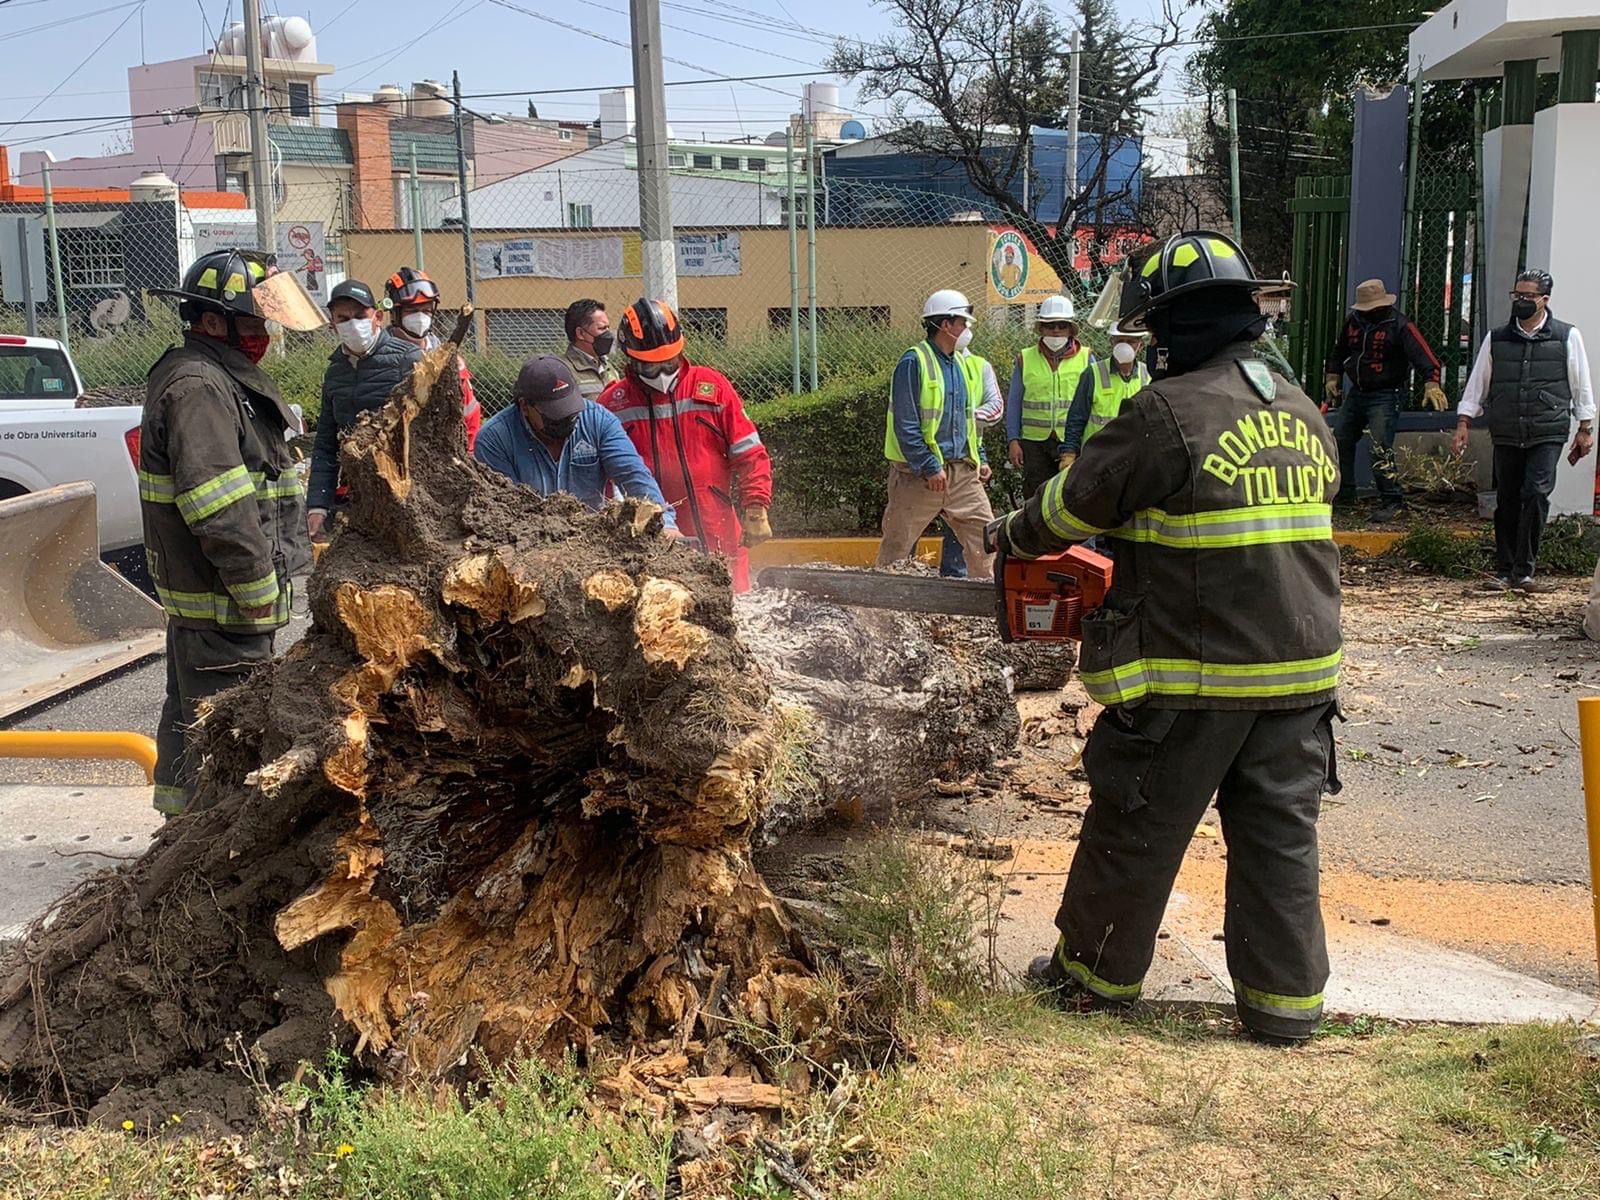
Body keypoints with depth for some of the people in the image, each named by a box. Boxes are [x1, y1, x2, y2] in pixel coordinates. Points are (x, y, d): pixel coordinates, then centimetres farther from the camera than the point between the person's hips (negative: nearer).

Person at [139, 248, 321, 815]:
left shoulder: (221, 377, 16)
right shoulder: (197, 387, -19)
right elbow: (221, 512, -27)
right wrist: (258, 591, -21)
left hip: (196, 597, 11)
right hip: (222, 603, -11)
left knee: (190, 715, 20)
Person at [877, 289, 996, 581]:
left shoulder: (966, 365, 14)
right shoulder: (914, 362, -11)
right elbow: (905, 425, -17)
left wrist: (980, 459, 12)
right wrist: (929, 467, -20)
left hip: (962, 471, 7)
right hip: (918, 474, -7)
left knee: (985, 535, 2)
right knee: (897, 543, 2)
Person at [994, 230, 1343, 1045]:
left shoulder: (1167, 412, -15)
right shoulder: (1302, 413, 9)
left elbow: (1075, 503, -5)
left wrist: (1013, 536, 16)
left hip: (1191, 680, -6)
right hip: (1301, 671, 7)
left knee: (1136, 829, 10)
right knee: (1281, 836, 13)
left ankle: (1095, 969, 26)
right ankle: (1286, 999, 19)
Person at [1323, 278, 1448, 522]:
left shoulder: (1400, 325, -15)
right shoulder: (1353, 320, 6)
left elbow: (1423, 355, -25)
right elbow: (1338, 352, 22)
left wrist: (1431, 384, -38)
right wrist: (1332, 378, 14)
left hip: (1385, 396, -7)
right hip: (1356, 393, 8)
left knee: (1381, 447, -18)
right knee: (1339, 440, 11)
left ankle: (1392, 500, -13)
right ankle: (1343, 495, 25)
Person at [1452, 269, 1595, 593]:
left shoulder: (1567, 337, 4)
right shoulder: (1497, 339, 9)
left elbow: (1581, 386, 8)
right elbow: (1477, 384, 12)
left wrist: (1585, 428, 8)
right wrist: (1463, 422, 4)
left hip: (1547, 435, -2)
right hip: (1506, 436, 3)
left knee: (1536, 493, -15)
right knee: (1507, 502, 5)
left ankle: (1524, 571, -9)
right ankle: (1504, 571, 13)